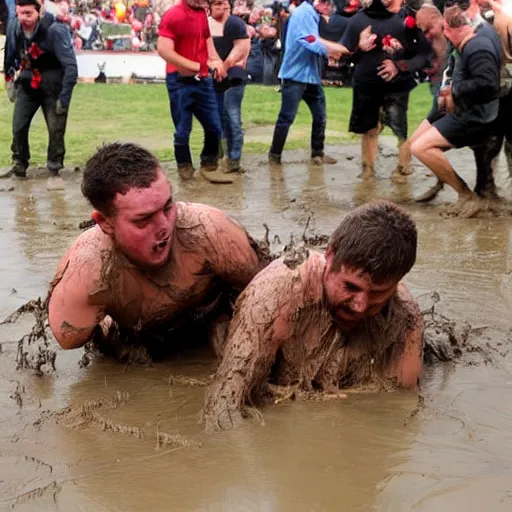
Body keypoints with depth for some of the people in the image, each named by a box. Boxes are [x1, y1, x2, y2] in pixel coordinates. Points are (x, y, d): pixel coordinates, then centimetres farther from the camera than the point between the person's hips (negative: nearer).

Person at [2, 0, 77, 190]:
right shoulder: (15, 28, -10)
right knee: (18, 127, 3)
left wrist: (64, 97, -24)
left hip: (52, 86, -4)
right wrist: (10, 79, 13)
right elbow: (11, 55, 11)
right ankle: (19, 166, 21)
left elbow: (70, 65, -24)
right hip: (27, 84, 4)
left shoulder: (54, 30, -26)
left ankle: (54, 171, 6)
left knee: (56, 130, -7)